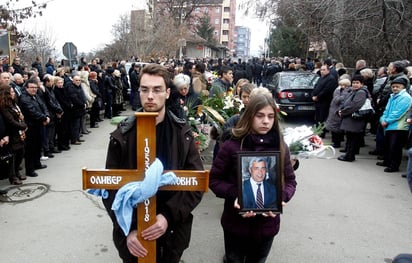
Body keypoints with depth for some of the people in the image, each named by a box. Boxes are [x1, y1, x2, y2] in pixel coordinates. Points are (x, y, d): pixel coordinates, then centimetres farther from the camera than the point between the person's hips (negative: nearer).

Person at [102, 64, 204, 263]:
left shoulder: (183, 134, -6)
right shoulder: (122, 135, -7)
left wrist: (168, 216, -20)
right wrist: (127, 229, -15)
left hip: (172, 232, 0)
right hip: (132, 235, 0)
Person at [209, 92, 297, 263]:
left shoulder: (281, 147, -4)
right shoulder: (232, 146, -13)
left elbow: (290, 181, 4)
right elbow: (214, 179, -7)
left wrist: (281, 197, -16)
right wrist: (234, 195, -23)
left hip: (267, 224, 2)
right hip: (236, 223, -2)